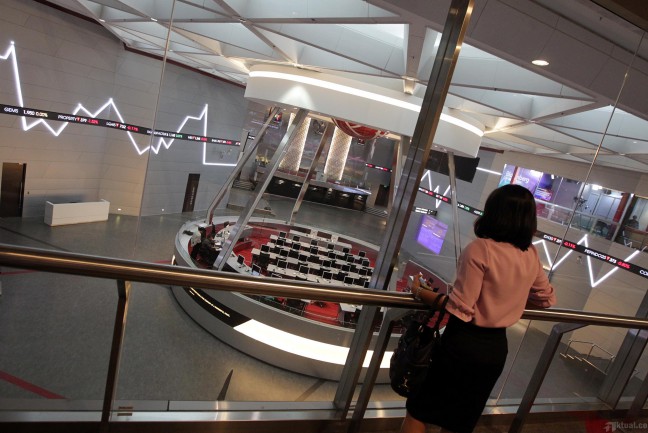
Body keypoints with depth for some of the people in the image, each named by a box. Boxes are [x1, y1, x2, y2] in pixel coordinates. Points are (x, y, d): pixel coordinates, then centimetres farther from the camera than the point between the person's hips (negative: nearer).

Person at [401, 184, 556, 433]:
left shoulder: (480, 248, -20)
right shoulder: (531, 256, 0)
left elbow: (460, 309, -21)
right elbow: (547, 299, 16)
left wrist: (419, 292, -10)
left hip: (465, 344, -6)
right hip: (497, 347, 6)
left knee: (419, 412, 13)